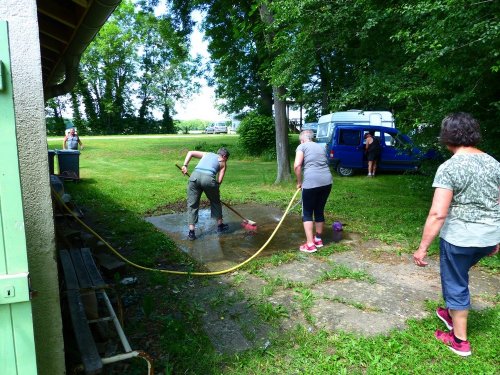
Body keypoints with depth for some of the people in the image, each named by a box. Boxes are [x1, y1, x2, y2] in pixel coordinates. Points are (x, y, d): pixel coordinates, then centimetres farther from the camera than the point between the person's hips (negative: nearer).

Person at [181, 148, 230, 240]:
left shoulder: (206, 154, 33)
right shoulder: (223, 163, 23)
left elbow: (190, 153, 21)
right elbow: (219, 180, 10)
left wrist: (185, 165, 14)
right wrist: (215, 190, 22)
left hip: (195, 176, 2)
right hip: (208, 178, -2)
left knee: (192, 204, 9)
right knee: (215, 202, 22)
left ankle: (191, 232, 3)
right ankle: (220, 225, 34)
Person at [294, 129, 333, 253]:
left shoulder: (302, 146, 6)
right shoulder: (320, 147, 24)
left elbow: (297, 165, -9)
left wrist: (299, 182, 3)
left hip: (311, 182, -6)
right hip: (327, 181, 6)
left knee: (307, 213, 7)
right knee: (320, 211, 20)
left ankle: (310, 244, 5)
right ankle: (318, 239, 33)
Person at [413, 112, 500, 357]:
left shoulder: (449, 168, -17)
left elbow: (438, 214, -22)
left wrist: (423, 248, -16)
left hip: (458, 237, -7)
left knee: (455, 284, 11)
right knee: (457, 277, 29)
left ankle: (459, 340, 25)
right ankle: (452, 314, 47)